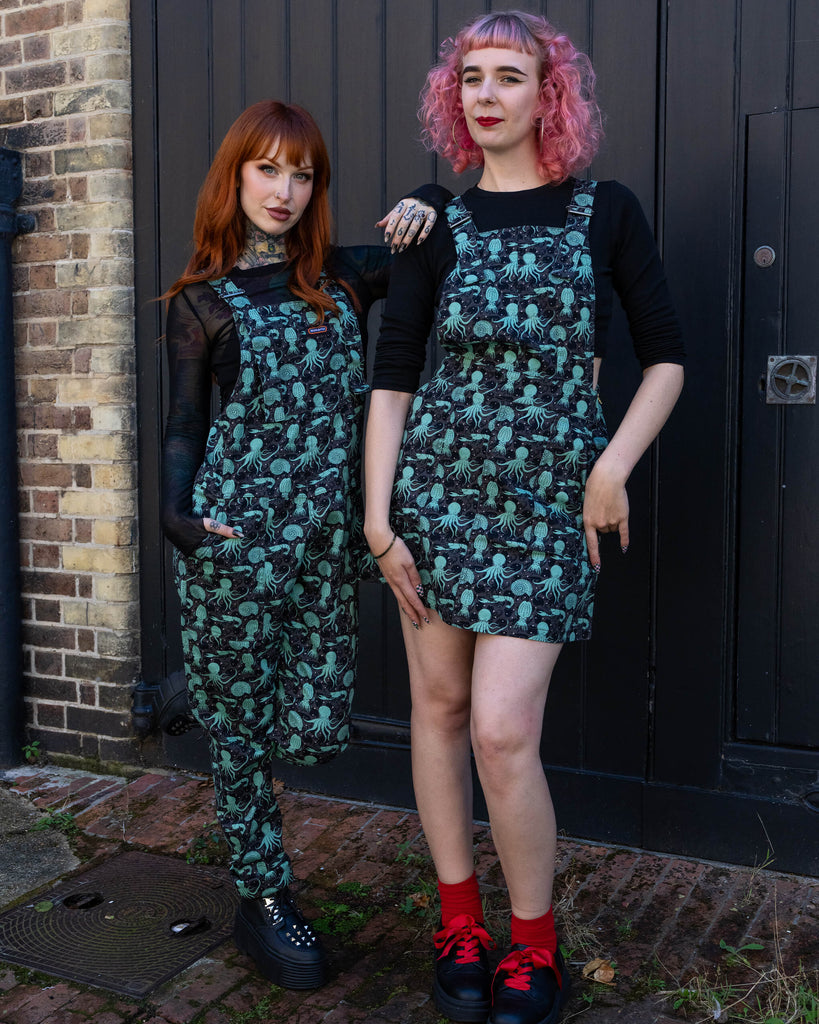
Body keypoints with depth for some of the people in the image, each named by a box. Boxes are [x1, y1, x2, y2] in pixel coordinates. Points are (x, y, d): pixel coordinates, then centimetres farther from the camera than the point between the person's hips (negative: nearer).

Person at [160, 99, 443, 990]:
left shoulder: (345, 277, 12)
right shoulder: (201, 301, 6)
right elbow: (184, 426, 6)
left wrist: (424, 211, -2)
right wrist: (175, 516, -11)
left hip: (326, 536, 3)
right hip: (233, 534, -2)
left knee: (320, 730, 1)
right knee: (237, 721, 5)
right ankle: (262, 901, 23)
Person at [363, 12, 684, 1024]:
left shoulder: (605, 212, 3)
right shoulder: (437, 230, 5)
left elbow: (665, 359, 6)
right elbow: (390, 380, 2)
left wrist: (613, 466, -7)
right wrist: (378, 521, -5)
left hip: (549, 499, -2)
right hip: (438, 483, 2)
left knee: (502, 733, -7)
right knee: (439, 704, 7)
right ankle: (458, 922, 26)